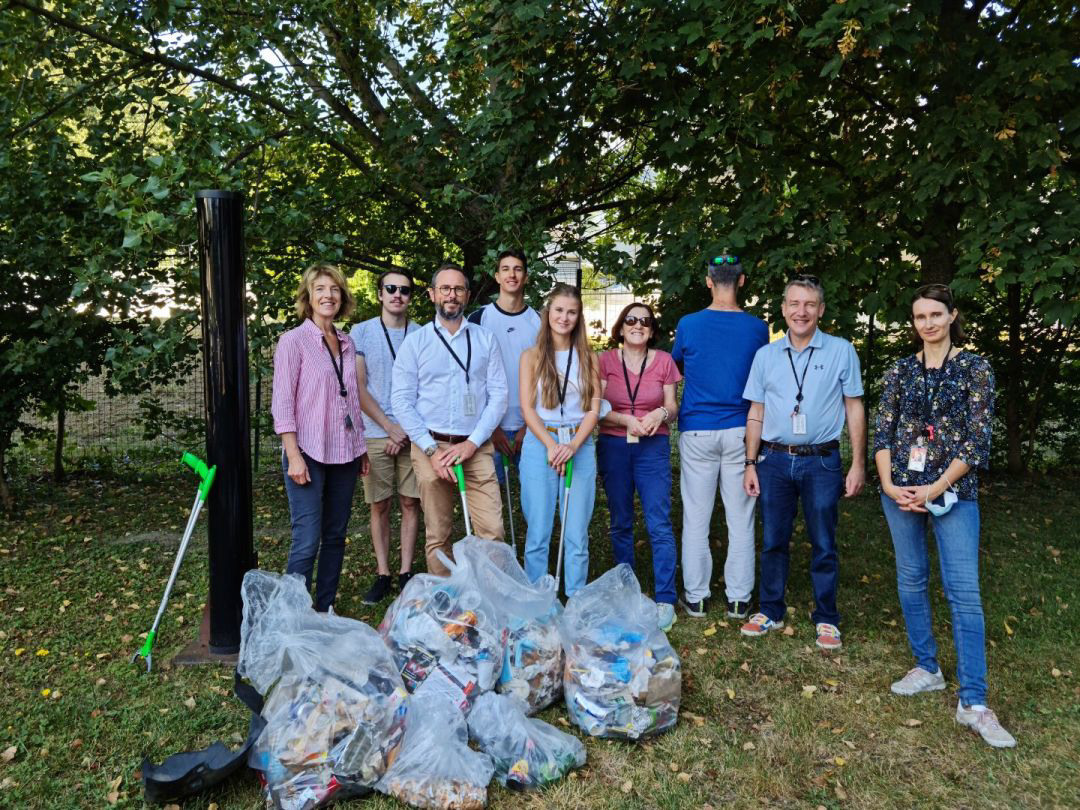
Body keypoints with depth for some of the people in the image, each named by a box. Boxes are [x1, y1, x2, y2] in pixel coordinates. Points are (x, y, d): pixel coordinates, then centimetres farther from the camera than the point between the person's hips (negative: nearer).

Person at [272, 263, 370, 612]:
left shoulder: (347, 343, 11)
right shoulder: (293, 341, -5)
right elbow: (282, 403, -9)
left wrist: (361, 448, 14)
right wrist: (294, 456, -15)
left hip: (344, 453, 6)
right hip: (309, 454, -6)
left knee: (336, 537, 11)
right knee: (307, 541, -8)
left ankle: (326, 609, 23)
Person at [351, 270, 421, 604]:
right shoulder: (361, 332, 2)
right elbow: (359, 388, -2)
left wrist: (410, 431, -5)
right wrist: (391, 428, -8)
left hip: (412, 434, 1)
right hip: (376, 434, -1)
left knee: (410, 502, 4)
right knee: (379, 506, 4)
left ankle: (406, 571, 13)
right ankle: (382, 574, 12)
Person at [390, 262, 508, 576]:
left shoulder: (485, 339, 9)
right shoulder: (414, 342, 6)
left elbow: (498, 395, 3)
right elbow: (401, 400, 0)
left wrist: (471, 443, -8)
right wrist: (431, 449, -10)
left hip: (476, 447, 1)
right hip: (430, 447, 0)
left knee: (493, 531, -7)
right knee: (437, 536, 6)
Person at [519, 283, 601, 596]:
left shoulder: (588, 358, 9)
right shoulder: (532, 356, 5)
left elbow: (594, 409, 3)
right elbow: (527, 408, -1)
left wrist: (573, 445, -12)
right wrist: (551, 445, -14)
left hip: (580, 446, 1)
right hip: (539, 444, -1)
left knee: (577, 533, 3)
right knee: (538, 531, 2)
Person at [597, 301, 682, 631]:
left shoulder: (663, 361, 3)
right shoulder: (606, 361, 2)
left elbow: (673, 407, 8)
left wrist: (661, 413, -14)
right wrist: (626, 420, -16)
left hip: (653, 447, -1)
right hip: (613, 447, 1)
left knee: (659, 524, -7)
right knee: (620, 523, 10)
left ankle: (665, 600, -2)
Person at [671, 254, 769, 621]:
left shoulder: (688, 324, -7)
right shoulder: (757, 327, -4)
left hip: (698, 431, -1)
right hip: (741, 430, 1)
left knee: (696, 518, 8)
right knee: (741, 518, 9)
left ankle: (695, 597, 15)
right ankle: (739, 598, 16)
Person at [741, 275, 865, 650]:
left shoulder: (841, 352, -1)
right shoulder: (766, 355, 6)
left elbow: (854, 408, 2)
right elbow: (756, 413, 10)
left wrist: (858, 464, -3)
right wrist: (750, 463, 5)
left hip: (822, 461, -2)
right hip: (775, 460, 2)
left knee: (823, 544, 6)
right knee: (773, 541, 10)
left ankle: (826, 619, 20)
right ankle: (770, 611, 24)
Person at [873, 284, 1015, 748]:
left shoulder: (975, 369, 0)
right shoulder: (900, 371, 8)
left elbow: (978, 438, -6)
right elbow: (883, 431, 6)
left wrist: (936, 488, -12)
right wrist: (888, 483, -8)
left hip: (953, 491, -3)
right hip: (901, 489, 4)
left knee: (964, 591, -7)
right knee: (911, 579, 10)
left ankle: (973, 703, -4)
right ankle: (926, 668, 26)